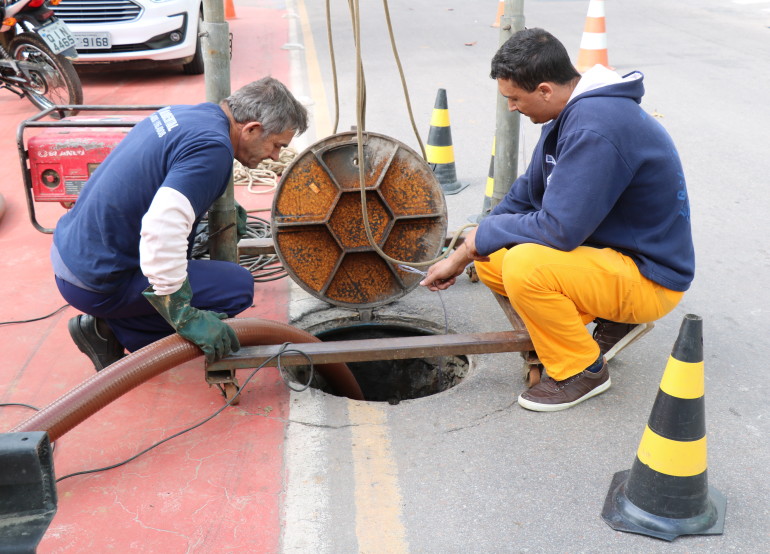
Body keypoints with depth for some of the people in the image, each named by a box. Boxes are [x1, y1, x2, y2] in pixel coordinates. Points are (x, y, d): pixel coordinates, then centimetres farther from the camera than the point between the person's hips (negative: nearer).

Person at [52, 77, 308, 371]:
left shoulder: (182, 114, 8)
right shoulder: (212, 148, -21)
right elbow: (161, 230, -34)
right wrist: (187, 318, -28)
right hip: (95, 282, -9)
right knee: (239, 287, -11)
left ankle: (108, 325, 12)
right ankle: (110, 330, -2)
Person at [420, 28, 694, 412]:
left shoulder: (597, 129, -29)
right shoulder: (571, 111, 3)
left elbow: (560, 229, -31)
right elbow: (526, 195, 11)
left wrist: (483, 235, -13)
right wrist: (459, 257, 8)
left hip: (649, 278, -10)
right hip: (606, 246, 10)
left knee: (524, 265, -31)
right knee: (490, 259, 5)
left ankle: (583, 370, -6)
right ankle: (610, 317, 11)